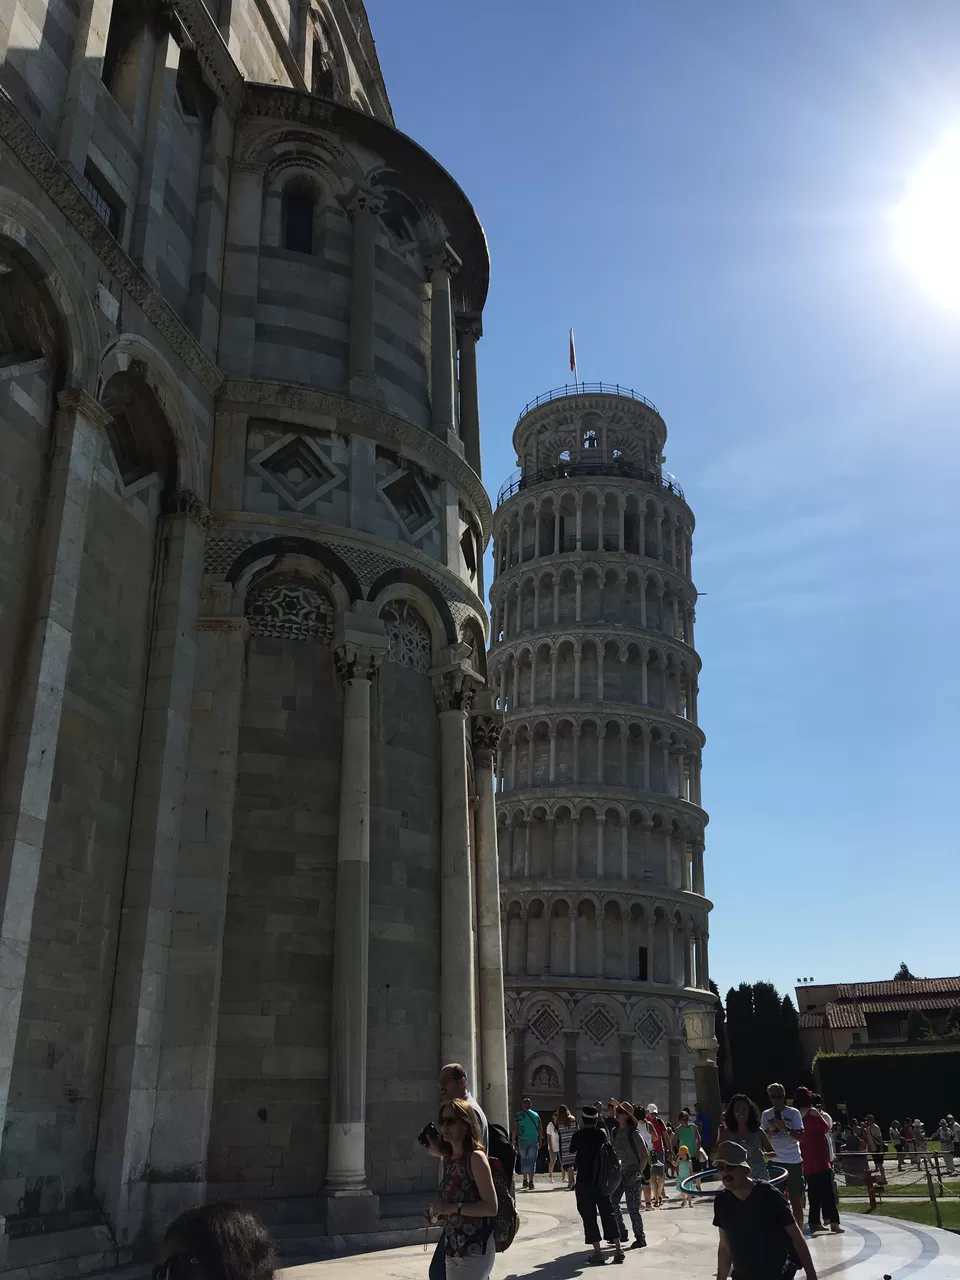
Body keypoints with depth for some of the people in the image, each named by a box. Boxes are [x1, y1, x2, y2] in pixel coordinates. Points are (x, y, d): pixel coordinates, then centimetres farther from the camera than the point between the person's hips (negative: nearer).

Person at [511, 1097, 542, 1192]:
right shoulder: (536, 1115, 7)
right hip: (534, 1141, 1)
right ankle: (531, 1182, -3)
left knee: (523, 1159, 14)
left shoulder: (519, 1115, 0)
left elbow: (514, 1129, -5)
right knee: (532, 1161, 3)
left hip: (522, 1140, -1)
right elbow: (540, 1130, 9)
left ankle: (525, 1181, 12)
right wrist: (540, 1142, 16)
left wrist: (513, 1141, 2)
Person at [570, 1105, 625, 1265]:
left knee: (589, 1216, 1)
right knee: (608, 1213, 10)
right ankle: (618, 1249, 6)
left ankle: (598, 1252, -3)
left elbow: (572, 1150, 8)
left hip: (584, 1180, -4)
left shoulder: (579, 1135, -10)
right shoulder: (602, 1133, 0)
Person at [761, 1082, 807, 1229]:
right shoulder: (766, 1115, 4)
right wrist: (771, 1129, -15)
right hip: (775, 1161, 3)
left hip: (793, 1161, -2)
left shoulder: (793, 1113, -4)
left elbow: (800, 1136, -10)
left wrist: (785, 1128, -24)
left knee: (796, 1200, 4)